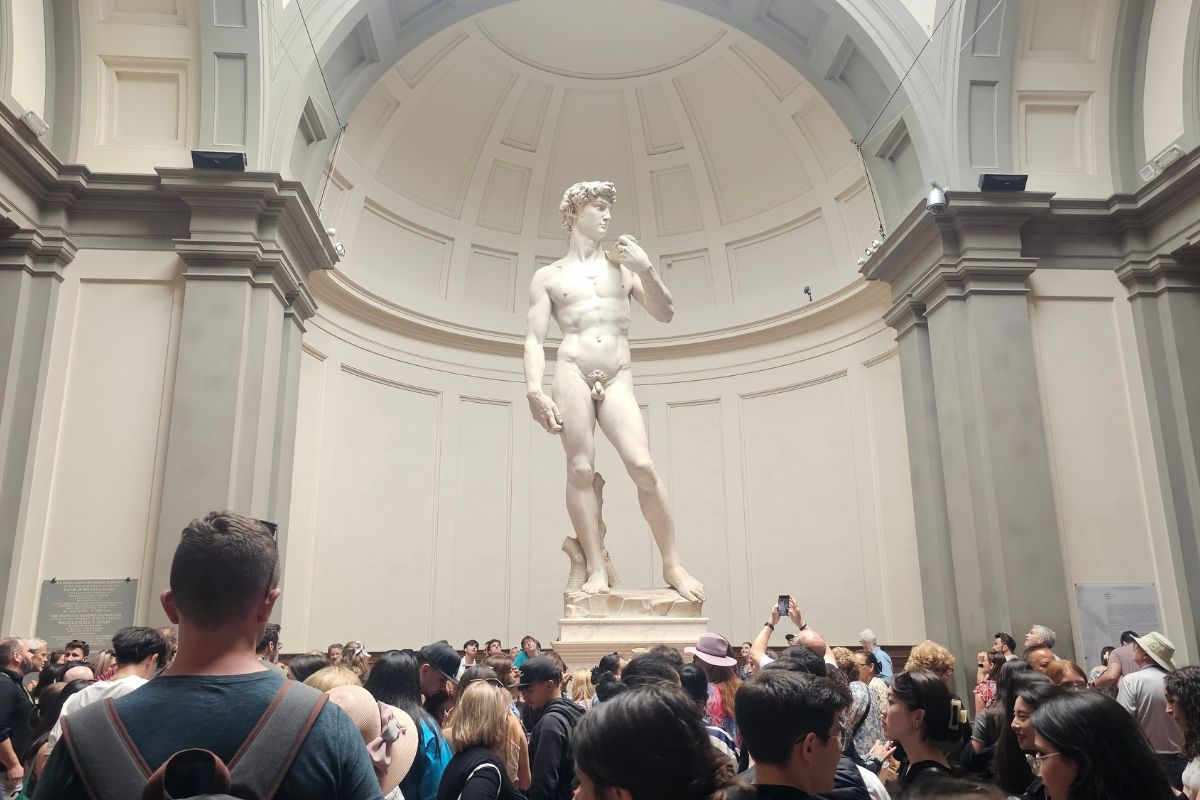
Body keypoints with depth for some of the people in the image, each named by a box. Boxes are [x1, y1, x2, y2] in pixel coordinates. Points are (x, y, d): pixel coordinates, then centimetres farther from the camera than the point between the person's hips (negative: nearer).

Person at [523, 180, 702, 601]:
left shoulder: (622, 264, 20)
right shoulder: (548, 276, 14)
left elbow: (665, 314, 15)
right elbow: (535, 339, 6)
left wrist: (646, 269, 1)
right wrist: (534, 390, -10)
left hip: (618, 379, 1)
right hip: (573, 374, -1)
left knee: (642, 465, -14)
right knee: (581, 470, -10)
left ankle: (672, 564, -4)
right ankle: (597, 569, -6)